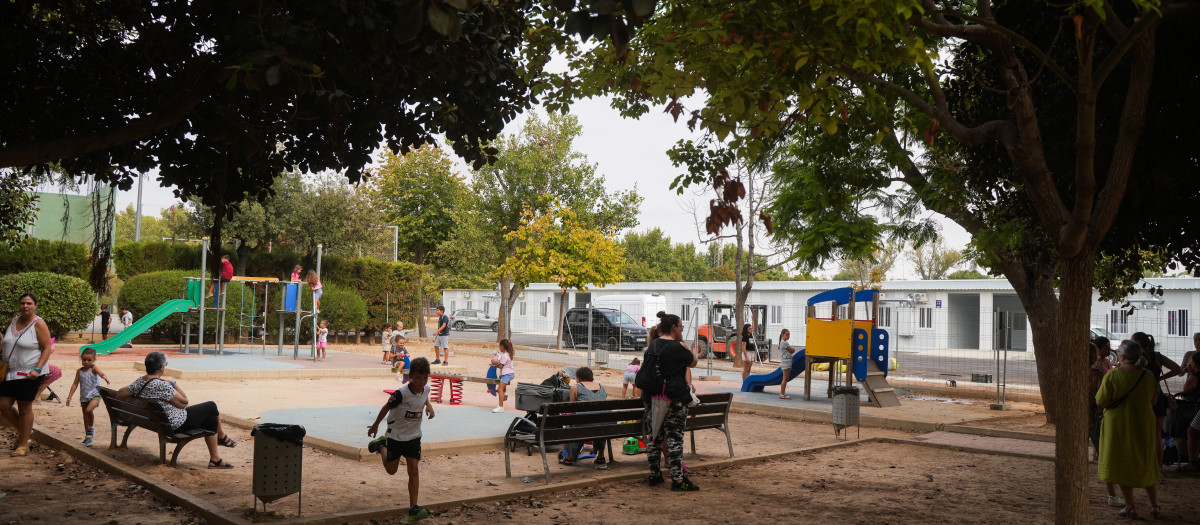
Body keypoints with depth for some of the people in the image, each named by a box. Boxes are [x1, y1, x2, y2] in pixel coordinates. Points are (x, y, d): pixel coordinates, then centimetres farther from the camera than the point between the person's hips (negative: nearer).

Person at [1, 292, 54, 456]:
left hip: (28, 373, -6)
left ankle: (23, 445, 11)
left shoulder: (39, 324, -10)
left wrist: (37, 369, -21)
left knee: (25, 408, 0)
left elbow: (47, 349, -13)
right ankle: (24, 431, 28)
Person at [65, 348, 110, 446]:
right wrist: (69, 397, 6)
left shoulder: (94, 368, -6)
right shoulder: (79, 371, 7)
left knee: (89, 410, -29)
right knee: (85, 417, 13)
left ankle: (91, 427, -6)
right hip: (84, 397, 6)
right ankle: (88, 437, 24)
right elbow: (75, 384, 11)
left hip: (95, 395, -6)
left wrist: (104, 377, -52)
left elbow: (101, 373, -28)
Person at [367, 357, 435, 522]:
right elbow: (386, 407, -11)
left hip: (414, 436, 3)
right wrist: (375, 425, 2)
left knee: (414, 470, -6)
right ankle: (381, 445, 41)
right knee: (391, 470, 13)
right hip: (396, 436, -3)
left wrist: (429, 406, -2)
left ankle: (413, 509, -5)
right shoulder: (401, 393, -28)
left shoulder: (426, 389, -11)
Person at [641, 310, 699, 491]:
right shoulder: (676, 347, -13)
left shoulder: (652, 346, 11)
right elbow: (693, 361, 1)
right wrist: (682, 341, 6)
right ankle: (678, 479, -2)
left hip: (652, 398, 7)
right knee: (675, 438, -3)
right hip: (673, 400, -7)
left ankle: (655, 475, 21)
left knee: (655, 437, 13)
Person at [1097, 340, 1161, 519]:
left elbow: (1101, 402, -13)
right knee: (1146, 466, 19)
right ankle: (1154, 506, 23)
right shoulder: (1148, 376, -5)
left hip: (1118, 426, -4)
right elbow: (1153, 401, 7)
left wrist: (1101, 383, -1)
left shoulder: (1112, 376, -18)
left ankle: (1131, 507, 13)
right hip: (1143, 427, 4)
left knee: (1121, 466, 9)